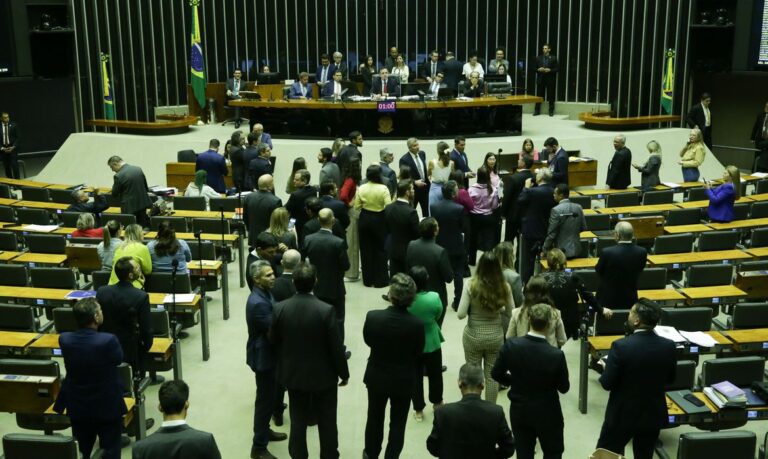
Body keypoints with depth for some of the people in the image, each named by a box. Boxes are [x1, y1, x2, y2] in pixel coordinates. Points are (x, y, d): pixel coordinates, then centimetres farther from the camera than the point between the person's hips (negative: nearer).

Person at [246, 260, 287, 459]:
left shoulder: (265, 293, 3)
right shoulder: (258, 303, -28)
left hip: (268, 353, 10)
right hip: (263, 356, -10)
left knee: (270, 395, 24)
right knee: (265, 399, 1)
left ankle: (264, 430, 42)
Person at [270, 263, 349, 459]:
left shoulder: (279, 308, -14)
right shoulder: (326, 310, -23)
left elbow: (274, 342, -1)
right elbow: (335, 346, -16)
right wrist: (343, 373, -1)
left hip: (293, 374, 3)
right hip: (323, 375, -3)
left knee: (298, 420, 17)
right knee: (327, 421, 15)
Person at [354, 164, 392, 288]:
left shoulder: (361, 188, -7)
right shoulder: (383, 189, -17)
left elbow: (357, 207, -2)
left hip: (365, 219, 3)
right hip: (379, 220, -3)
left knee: (366, 249, 14)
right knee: (380, 249, 12)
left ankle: (368, 279, 22)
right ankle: (380, 280, 16)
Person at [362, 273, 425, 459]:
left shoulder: (372, 317, -24)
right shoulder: (417, 324, -26)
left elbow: (368, 341, -4)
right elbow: (418, 353, -9)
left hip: (377, 376, 2)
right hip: (403, 380, -2)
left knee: (375, 417, 24)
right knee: (398, 422, 17)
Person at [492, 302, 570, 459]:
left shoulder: (510, 346, -18)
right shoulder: (556, 355, -26)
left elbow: (496, 374, -4)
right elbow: (564, 388, -10)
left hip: (519, 411, 3)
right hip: (547, 414, -2)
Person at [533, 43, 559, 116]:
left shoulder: (553, 58, 3)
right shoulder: (538, 58, 10)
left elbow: (557, 68, -1)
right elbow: (534, 68, 10)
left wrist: (550, 70, -16)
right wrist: (538, 69, -11)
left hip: (550, 79, -2)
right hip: (540, 79, 2)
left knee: (551, 96, 2)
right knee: (539, 95, 2)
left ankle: (551, 111, 9)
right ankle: (537, 111, 8)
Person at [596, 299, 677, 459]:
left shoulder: (621, 346, -25)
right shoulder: (669, 346, -11)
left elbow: (607, 383, -18)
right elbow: (670, 379, 5)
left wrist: (607, 366, 2)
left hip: (623, 414, -4)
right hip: (654, 414, 4)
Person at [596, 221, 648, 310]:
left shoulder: (607, 252, -23)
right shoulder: (642, 252, -11)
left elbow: (599, 271, -6)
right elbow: (640, 270, 5)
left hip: (608, 300, -3)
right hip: (630, 299, 3)